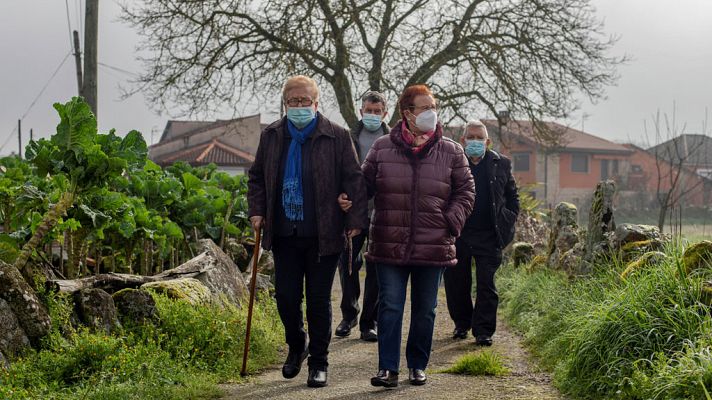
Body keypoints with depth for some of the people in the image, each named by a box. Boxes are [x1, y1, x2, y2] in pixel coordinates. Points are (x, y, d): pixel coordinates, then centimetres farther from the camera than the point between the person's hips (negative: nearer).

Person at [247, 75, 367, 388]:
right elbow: (257, 177, 17)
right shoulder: (271, 136, 7)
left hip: (323, 236, -3)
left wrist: (356, 219, -10)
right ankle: (296, 347, 33)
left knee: (319, 300, 3)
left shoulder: (336, 137, -4)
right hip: (284, 234, 3)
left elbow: (353, 180, -4)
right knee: (286, 296, 6)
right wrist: (257, 210, 5)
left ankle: (318, 362, 17)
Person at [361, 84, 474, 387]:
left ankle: (418, 365, 23)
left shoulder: (450, 152, 3)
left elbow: (465, 192, 9)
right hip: (389, 245, -1)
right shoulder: (382, 148, 3)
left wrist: (451, 222, -2)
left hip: (433, 247, 1)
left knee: (425, 310, 10)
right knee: (390, 307, -1)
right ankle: (388, 368, 3)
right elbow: (364, 186, 11)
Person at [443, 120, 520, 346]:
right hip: (457, 233, 0)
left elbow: (512, 196, 14)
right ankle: (462, 324, 28)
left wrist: (508, 223, 4)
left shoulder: (501, 164, 7)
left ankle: (483, 331, 4)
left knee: (486, 285, -2)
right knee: (456, 284, 9)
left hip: (489, 235, 0)